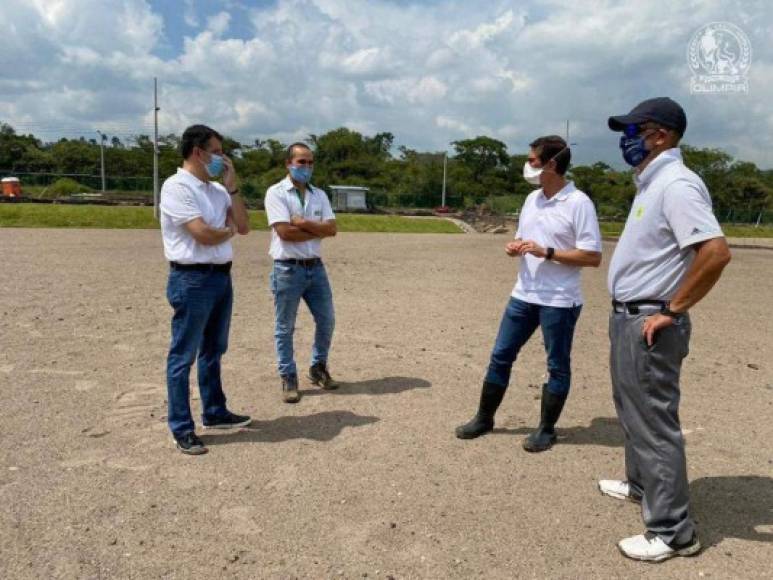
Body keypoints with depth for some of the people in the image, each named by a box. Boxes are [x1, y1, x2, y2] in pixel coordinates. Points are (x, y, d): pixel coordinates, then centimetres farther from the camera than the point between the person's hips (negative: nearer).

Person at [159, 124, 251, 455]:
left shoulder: (217, 189, 13)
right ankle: (181, 428, 11)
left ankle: (214, 413, 33)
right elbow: (204, 234, -21)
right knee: (183, 356, 1)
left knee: (213, 351, 18)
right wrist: (229, 230, 0)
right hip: (192, 279, -9)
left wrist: (232, 187, 2)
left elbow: (244, 226, 8)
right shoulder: (177, 187, -12)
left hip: (221, 276, 9)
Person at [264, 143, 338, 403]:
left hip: (316, 267, 6)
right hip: (288, 269, -5)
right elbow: (285, 232, -18)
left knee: (326, 321, 11)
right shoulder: (276, 193, -7)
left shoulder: (319, 194, 10)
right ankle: (288, 379, 17)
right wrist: (318, 230, -8)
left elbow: (332, 228, -1)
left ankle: (318, 368, 31)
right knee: (284, 328, 4)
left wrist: (303, 223, -13)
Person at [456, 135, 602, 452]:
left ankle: (546, 429, 22)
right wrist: (515, 247, -3)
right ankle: (484, 418, 25)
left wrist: (546, 253, -21)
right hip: (523, 296, 7)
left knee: (557, 366, 8)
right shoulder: (532, 199, 9)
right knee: (500, 356, 11)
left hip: (559, 301, -7)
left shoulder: (579, 203, -13)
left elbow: (593, 256, -16)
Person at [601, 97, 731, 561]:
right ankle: (641, 484, 43)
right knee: (634, 408, 23)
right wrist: (629, 314, 15)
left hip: (649, 323, -11)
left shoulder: (676, 184, -18)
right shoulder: (651, 184, 13)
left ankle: (673, 532, 11)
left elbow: (716, 252, -29)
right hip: (628, 317, 11)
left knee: (655, 422, -2)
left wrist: (672, 311, -22)